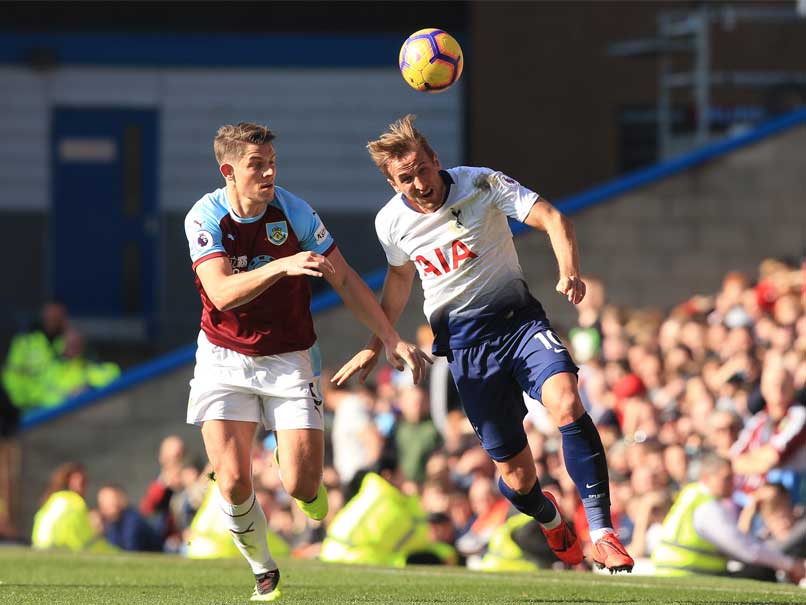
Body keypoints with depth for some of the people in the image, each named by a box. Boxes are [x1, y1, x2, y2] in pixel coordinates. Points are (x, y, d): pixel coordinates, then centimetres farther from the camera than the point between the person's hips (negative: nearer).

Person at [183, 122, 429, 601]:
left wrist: (392, 340, -7)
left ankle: (310, 490, 27)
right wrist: (282, 265, -42)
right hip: (224, 359, 0)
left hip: (289, 359, 0)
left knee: (301, 485, -12)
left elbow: (346, 280, -1)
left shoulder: (295, 212, -10)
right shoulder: (205, 218, -13)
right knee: (233, 483, -12)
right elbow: (222, 292, -27)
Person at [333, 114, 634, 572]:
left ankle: (602, 532, -28)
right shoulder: (391, 223, -1)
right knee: (517, 475, -2)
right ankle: (551, 520, 35)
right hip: (464, 342, 2)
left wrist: (570, 271, -37)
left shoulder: (481, 185, -11)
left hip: (518, 317, -2)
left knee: (566, 403, -31)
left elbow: (553, 219, -18)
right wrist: (375, 348, 26)